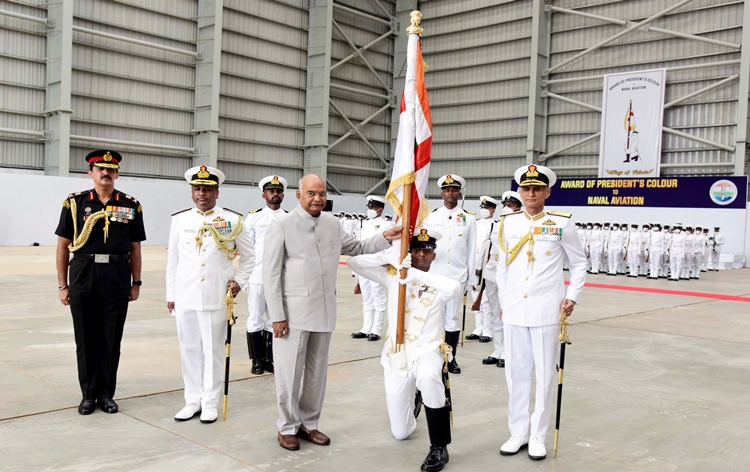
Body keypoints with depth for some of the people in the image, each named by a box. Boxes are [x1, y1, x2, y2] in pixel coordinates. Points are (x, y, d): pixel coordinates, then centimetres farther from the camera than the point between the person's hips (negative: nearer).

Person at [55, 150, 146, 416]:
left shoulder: (131, 205, 4)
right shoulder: (75, 203, 2)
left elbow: (135, 248, 8)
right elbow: (63, 246, 4)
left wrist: (136, 283, 6)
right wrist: (62, 285, 1)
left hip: (117, 278, 0)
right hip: (83, 277, 0)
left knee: (111, 338, 6)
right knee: (86, 338, 7)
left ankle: (106, 393, 20)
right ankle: (88, 394, 21)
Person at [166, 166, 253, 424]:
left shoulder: (232, 220, 0)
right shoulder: (179, 219, 7)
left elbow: (248, 255, 9)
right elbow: (172, 260, 10)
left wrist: (239, 281, -1)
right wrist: (171, 294, 9)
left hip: (216, 297, -2)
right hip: (185, 297, 3)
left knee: (213, 350, 4)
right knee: (189, 349, 10)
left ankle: (210, 402, 16)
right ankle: (193, 400, 22)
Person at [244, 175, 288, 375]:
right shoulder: (253, 217, 3)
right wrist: (244, 278, 0)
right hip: (257, 276, -1)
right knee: (256, 319, 5)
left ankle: (270, 359, 20)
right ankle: (257, 360, 16)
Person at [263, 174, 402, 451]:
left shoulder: (332, 224, 7)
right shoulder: (282, 225, -8)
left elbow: (356, 248, 21)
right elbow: (271, 274, -9)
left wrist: (385, 238, 4)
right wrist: (277, 316, -12)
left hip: (324, 311, 5)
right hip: (294, 312, -5)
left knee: (317, 371, 14)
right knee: (290, 372, 5)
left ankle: (309, 423, 30)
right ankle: (287, 427, 22)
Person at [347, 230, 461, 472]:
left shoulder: (438, 284, -8)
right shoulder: (392, 275, -3)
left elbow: (456, 288, -32)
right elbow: (354, 262, -10)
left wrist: (417, 275, -33)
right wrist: (390, 256, -20)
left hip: (427, 350, -2)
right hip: (396, 356, 3)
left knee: (427, 377, -42)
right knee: (401, 433, 10)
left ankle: (439, 447, -22)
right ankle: (411, 404, 49)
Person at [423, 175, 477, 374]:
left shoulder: (468, 219, 4)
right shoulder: (430, 216, 5)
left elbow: (471, 250, 4)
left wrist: (470, 278, 2)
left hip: (457, 275, 0)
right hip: (433, 275, 1)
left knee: (453, 317, 5)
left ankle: (451, 359, 15)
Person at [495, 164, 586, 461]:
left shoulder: (561, 224, -1)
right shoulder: (507, 223, 7)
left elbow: (579, 263, 7)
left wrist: (572, 297, -2)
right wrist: (503, 300, 10)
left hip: (547, 311, -2)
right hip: (513, 311, 3)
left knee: (545, 375, 5)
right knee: (516, 373, 9)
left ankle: (538, 436, 19)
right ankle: (518, 433, 23)